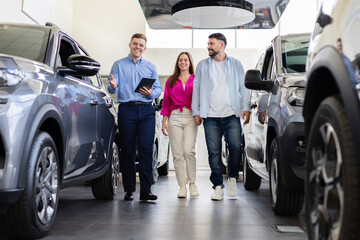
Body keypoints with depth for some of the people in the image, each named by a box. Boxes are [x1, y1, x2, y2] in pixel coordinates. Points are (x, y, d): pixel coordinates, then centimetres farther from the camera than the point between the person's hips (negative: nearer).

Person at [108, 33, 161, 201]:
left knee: (146, 149, -7)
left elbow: (158, 89, 13)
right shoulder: (119, 65, 12)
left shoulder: (150, 67, 19)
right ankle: (129, 190, 7)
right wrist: (113, 86, -21)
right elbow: (112, 88, 3)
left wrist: (151, 93, -10)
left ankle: (146, 190, -5)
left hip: (146, 111, 1)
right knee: (127, 151, -1)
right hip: (127, 110, -1)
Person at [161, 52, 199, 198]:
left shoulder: (195, 79, 11)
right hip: (174, 117, 2)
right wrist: (164, 121, 8)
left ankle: (192, 183, 1)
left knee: (189, 150, -14)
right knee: (177, 153, -2)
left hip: (190, 117, -2)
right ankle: (182, 186, 5)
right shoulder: (171, 80, 16)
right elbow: (166, 101, 14)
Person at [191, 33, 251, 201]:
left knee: (235, 146, -11)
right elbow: (196, 89, 13)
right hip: (210, 116, 1)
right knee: (214, 152, -1)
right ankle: (218, 186, 6)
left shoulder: (235, 64, 12)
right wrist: (196, 111, 5)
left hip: (231, 114, -1)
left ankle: (232, 177, 13)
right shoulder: (202, 65, 14)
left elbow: (243, 87, 11)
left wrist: (246, 108, -1)